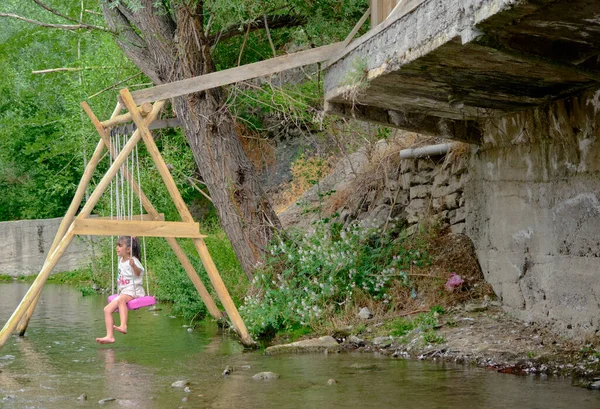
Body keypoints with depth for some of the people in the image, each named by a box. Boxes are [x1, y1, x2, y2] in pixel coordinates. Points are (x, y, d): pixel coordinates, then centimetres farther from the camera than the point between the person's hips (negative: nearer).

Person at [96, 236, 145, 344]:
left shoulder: (133, 260, -11)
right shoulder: (121, 260, 14)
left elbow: (138, 272, -26)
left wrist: (133, 265, -47)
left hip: (134, 291, -9)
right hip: (123, 293, 9)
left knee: (122, 299, -39)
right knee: (107, 309, -6)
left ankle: (123, 326, -51)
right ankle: (110, 336, -12)